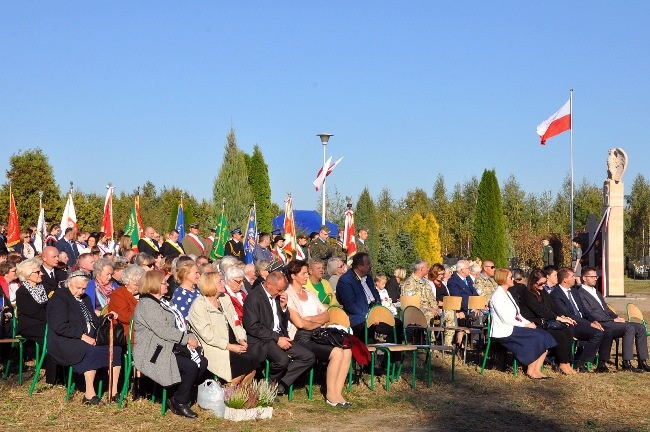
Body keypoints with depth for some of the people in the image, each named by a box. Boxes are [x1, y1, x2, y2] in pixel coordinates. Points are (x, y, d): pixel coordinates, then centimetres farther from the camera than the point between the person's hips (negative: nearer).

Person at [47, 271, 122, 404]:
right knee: (92, 352, -35)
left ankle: (113, 392, -12)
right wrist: (82, 336, -20)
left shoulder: (85, 299, 23)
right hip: (65, 342, -8)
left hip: (89, 340, 8)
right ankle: (89, 395, -31)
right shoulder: (59, 298, -4)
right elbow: (60, 326, -16)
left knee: (116, 349, -12)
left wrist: (106, 318, 7)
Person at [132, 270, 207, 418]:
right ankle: (179, 403, -3)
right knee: (191, 367, -23)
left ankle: (176, 398, 5)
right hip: (155, 354, -10)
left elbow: (177, 324, 17)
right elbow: (163, 331, -21)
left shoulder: (162, 302, 19)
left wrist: (188, 338, -4)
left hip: (170, 347, 10)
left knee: (202, 362, -4)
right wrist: (188, 339, -15)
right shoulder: (146, 305, -13)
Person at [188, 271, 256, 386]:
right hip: (214, 348, -7)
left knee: (253, 359, -15)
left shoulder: (225, 299, 15)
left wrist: (241, 339, -3)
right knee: (245, 362, -22)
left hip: (233, 344, 7)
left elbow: (235, 321, 15)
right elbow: (207, 335, -16)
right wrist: (229, 346, -20)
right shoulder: (199, 306, -9)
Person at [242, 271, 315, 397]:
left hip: (280, 337, 8)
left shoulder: (277, 296, 13)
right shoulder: (254, 297, -11)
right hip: (262, 340, -8)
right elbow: (252, 327, -18)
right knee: (282, 359, -35)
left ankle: (280, 383, -4)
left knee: (308, 357, -7)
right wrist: (277, 338, -20)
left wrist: (283, 307, -1)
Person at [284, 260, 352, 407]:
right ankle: (330, 395, -14)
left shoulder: (311, 294, 21)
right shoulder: (288, 295, -4)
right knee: (337, 352, -26)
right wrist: (318, 322, 3)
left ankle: (337, 392, -15)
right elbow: (299, 323, -12)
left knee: (347, 351, -19)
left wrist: (309, 318, -6)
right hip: (300, 338, -7)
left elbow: (326, 316, 12)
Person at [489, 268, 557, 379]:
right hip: (504, 332, -9)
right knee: (536, 338, -21)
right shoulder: (497, 296, -11)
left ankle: (537, 370, -10)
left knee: (544, 336, -8)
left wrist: (529, 323, 1)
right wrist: (525, 325, -14)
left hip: (515, 327, 9)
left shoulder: (507, 294, 20)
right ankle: (530, 370, -7)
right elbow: (505, 319, -18)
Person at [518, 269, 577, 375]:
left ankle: (567, 362, -23)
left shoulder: (543, 291, 19)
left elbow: (553, 306, 15)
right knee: (560, 335, -29)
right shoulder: (527, 294, -7)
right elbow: (539, 311, -15)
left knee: (568, 329, -21)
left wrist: (563, 316, -4)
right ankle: (563, 364, -16)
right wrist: (559, 318, -15)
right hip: (536, 325, -8)